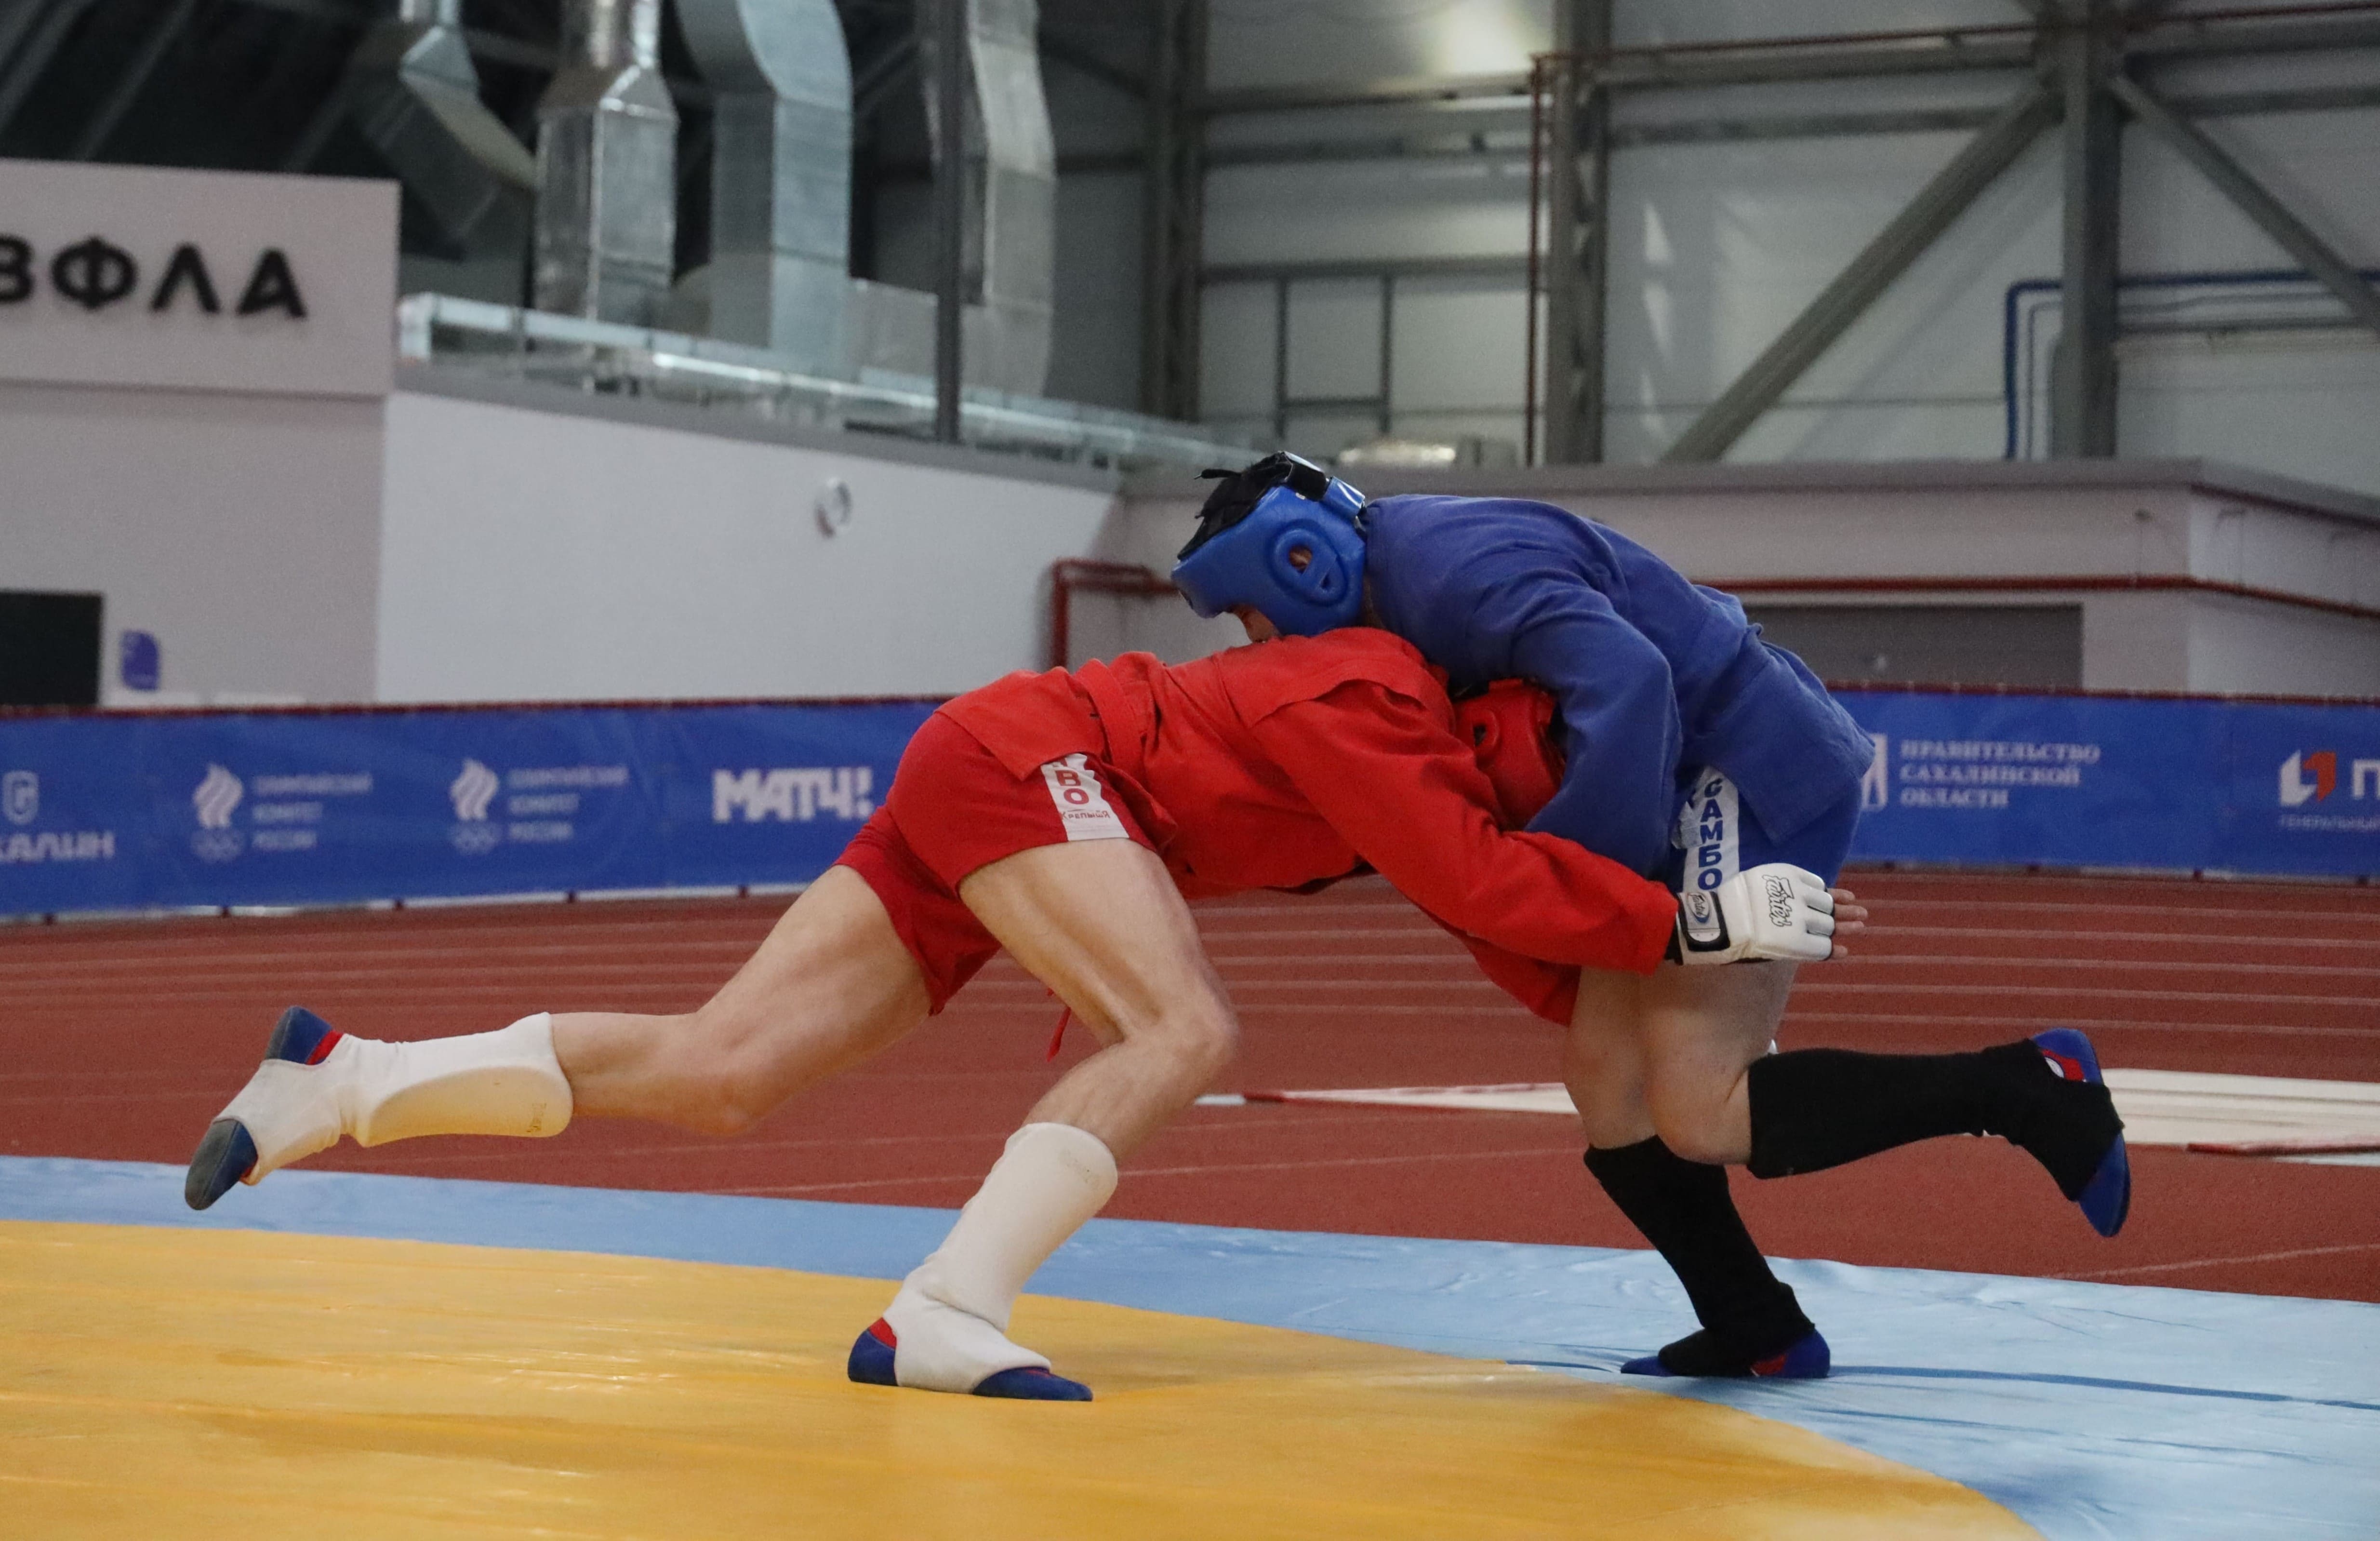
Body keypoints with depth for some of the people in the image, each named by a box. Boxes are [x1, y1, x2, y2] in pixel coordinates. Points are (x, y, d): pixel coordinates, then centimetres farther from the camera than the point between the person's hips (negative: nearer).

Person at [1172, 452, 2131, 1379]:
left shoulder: (1457, 569, -19)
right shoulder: (1413, 561, 13)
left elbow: (1625, 680, -33)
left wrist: (1560, 866, -24)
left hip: (1757, 778, -10)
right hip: (1707, 791, 10)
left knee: (1701, 1120, -14)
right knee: (1607, 1078, 8)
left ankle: (2026, 1090, -9)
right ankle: (1756, 1335, 16)